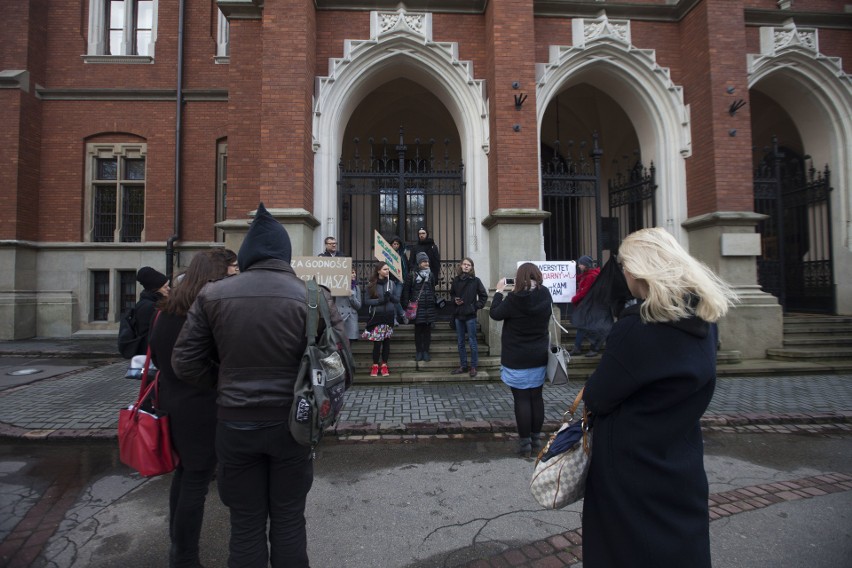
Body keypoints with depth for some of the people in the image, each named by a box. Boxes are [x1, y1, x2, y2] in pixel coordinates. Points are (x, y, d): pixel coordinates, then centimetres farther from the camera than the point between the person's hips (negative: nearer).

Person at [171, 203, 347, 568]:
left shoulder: (213, 295, -5)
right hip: (291, 422, -1)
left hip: (235, 423, 1)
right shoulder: (313, 297, -10)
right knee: (288, 521, 17)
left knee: (246, 524, 18)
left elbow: (185, 363, -1)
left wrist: (226, 388, 13)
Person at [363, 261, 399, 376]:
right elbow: (366, 300, -3)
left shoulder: (391, 283, 7)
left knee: (386, 342, 7)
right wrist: (379, 300, -16)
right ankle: (375, 366, 14)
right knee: (377, 342, -1)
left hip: (389, 316, 3)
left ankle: (384, 365, 19)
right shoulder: (371, 284, -1)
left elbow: (397, 299, 8)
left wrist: (390, 296, -12)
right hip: (377, 316, -3)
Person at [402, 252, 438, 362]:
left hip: (429, 306, 3)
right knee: (418, 329, 3)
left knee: (427, 330, 5)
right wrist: (406, 304, -7)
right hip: (417, 306, -3)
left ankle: (426, 351, 14)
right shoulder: (412, 275, -1)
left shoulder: (431, 274, 11)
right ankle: (419, 351, 13)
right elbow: (406, 290, -1)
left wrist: (435, 303, 13)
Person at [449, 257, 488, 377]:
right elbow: (452, 293, 20)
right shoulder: (456, 280, 4)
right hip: (458, 314, 4)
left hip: (470, 315, -4)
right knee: (460, 342, 11)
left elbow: (484, 295, 1)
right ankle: (463, 366, 22)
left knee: (472, 342, 2)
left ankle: (473, 367, 13)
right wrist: (455, 300, 1)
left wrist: (477, 306, -7)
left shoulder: (476, 280, -6)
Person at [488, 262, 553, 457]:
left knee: (521, 399, 3)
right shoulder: (545, 296, -5)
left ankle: (525, 442, 11)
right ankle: (536, 438, 26)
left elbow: (495, 314, -6)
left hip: (517, 359, -4)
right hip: (539, 357, 4)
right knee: (537, 397, 14)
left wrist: (499, 291, 3)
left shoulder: (513, 298, -19)